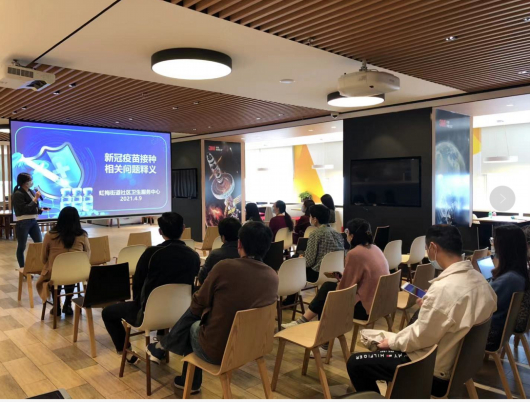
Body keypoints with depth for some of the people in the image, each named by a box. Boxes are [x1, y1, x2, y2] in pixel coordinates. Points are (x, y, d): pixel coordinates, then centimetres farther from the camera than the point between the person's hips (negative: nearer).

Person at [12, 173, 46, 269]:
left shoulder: (31, 192, 12)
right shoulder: (17, 194, -10)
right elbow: (25, 209, -19)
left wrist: (41, 210, 2)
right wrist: (35, 199, -17)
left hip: (33, 221, 7)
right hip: (23, 223, -7)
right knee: (21, 246, 3)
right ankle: (22, 268, 14)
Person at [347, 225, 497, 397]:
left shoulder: (444, 287, -30)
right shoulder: (479, 279, -3)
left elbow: (420, 337, -21)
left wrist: (392, 341, -4)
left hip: (435, 371, -9)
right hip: (459, 361, 9)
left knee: (356, 363, -1)